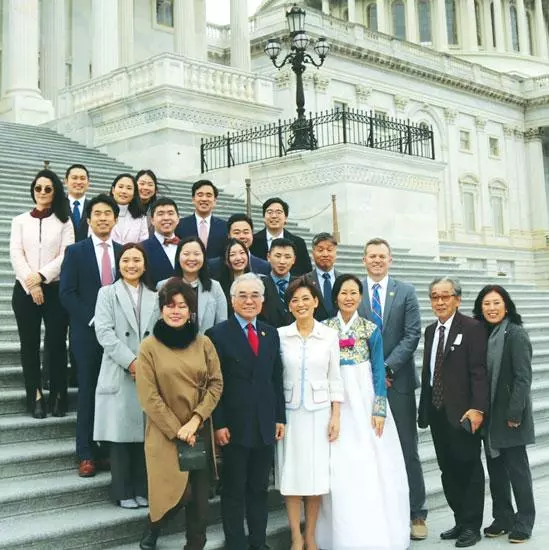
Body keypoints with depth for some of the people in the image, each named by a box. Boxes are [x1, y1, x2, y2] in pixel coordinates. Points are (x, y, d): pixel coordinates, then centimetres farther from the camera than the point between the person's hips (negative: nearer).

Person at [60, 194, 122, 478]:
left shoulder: (123, 252, 10)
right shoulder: (75, 251, 2)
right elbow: (66, 293, -5)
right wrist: (93, 319, -12)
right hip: (88, 332, -2)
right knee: (88, 393, 2)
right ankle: (87, 454, 9)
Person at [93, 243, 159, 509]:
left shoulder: (155, 296, 15)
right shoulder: (107, 293, 6)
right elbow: (104, 333, -6)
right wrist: (131, 362, -14)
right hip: (119, 375, -2)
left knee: (146, 434, 5)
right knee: (121, 434, -1)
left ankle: (143, 489, 14)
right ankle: (123, 492, 8)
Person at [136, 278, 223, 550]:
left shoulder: (203, 343, 3)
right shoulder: (149, 347, -6)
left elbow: (216, 384, 1)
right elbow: (149, 397, -8)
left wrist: (195, 420, -11)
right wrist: (177, 429, -11)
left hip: (200, 431, 3)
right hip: (165, 433, -3)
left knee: (199, 496, 5)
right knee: (174, 494, -3)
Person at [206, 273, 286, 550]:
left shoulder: (271, 334, 10)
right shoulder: (218, 334, -5)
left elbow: (277, 380, 11)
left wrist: (280, 417, 7)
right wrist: (218, 424, -13)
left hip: (265, 425, 5)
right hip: (234, 425, -4)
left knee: (259, 489, 14)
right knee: (234, 491, 6)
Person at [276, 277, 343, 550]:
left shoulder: (329, 335, 0)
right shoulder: (280, 335, -1)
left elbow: (334, 378, 2)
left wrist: (336, 417, -2)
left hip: (319, 412, 0)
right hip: (289, 412, 0)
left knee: (317, 475, 5)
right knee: (292, 475, 4)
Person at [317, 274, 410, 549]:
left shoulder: (371, 329, 2)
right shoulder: (324, 328, 4)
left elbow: (379, 371, 0)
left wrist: (379, 410, -7)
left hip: (364, 401, -1)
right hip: (334, 402, 1)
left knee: (370, 466, -1)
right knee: (339, 468, 1)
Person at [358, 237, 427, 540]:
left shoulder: (406, 292, 4)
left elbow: (412, 334, -3)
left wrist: (386, 367, -11)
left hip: (398, 380, 0)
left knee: (407, 450, 6)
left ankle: (416, 514, 15)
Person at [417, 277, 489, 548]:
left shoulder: (472, 328, -8)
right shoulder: (430, 330, 13)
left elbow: (479, 371, -14)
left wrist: (478, 408, -20)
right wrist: (424, 408, 14)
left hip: (462, 412, -7)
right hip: (437, 411, 7)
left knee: (468, 468, 3)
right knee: (448, 469, 12)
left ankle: (472, 526, 14)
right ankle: (460, 522, 23)